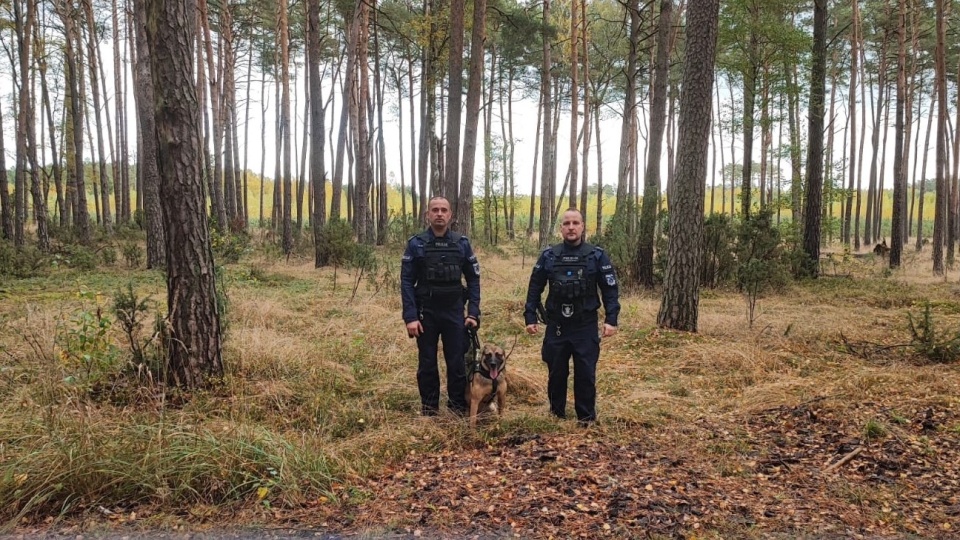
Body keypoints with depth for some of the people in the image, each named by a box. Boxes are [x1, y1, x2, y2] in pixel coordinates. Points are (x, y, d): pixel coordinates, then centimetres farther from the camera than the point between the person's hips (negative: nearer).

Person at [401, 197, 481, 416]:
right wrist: (410, 316, -12)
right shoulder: (416, 244, -3)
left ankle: (458, 403, 20)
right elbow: (406, 281, -4)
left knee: (457, 361, 4)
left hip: (454, 312, 1)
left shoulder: (462, 244, 1)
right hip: (426, 312, -1)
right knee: (427, 363, 9)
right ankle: (429, 407, 22)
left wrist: (473, 312, -3)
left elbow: (473, 279, 5)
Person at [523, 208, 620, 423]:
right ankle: (556, 415, 27)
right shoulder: (548, 256, 1)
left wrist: (611, 319, -8)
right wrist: (530, 317, 2)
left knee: (586, 374, 3)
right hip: (556, 326, 2)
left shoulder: (597, 256, -2)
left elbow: (610, 289, -1)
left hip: (586, 327, -1)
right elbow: (535, 288, 7)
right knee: (556, 373, 11)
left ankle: (587, 419, 17)